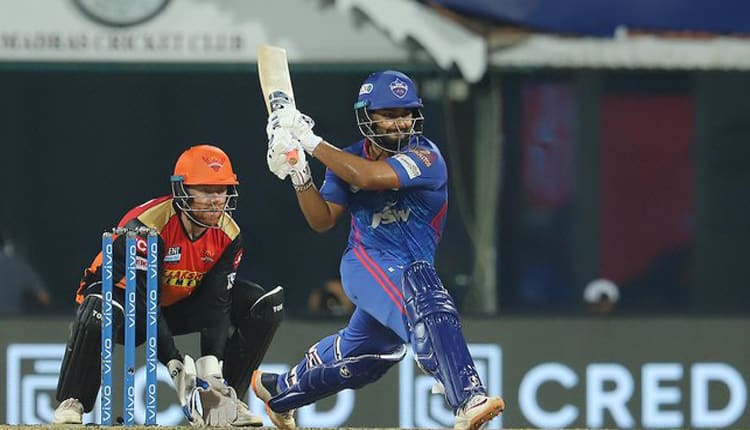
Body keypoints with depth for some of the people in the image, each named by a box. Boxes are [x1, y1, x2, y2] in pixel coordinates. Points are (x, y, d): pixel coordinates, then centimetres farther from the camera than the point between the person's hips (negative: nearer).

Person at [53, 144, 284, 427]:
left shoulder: (228, 234, -13)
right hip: (124, 293, -6)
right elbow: (144, 301, -33)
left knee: (267, 305, -9)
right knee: (98, 313, -43)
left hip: (179, 305, 6)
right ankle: (71, 404, -24)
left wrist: (211, 369, -28)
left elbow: (216, 303, -15)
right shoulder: (144, 226, -31)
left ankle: (225, 401, -4)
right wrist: (176, 366, -39)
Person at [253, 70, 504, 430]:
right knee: (428, 305, -32)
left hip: (411, 266, 1)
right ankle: (468, 400, -48)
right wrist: (298, 173, -11)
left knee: (358, 358, 14)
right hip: (367, 262, -1)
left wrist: (311, 141, -21)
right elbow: (322, 221, 4)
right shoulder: (347, 160, 2)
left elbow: (370, 176, -27)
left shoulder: (426, 156, -13)